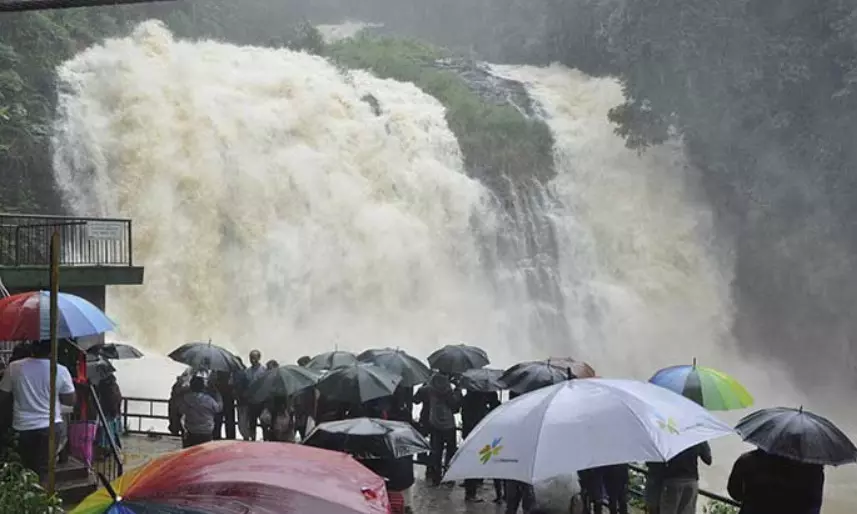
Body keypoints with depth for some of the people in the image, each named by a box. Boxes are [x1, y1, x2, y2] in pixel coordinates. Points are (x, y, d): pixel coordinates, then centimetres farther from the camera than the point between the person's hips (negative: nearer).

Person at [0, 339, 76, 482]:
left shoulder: (14, 367, -7)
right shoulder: (61, 371, -10)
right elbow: (70, 400, -2)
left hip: (23, 427, 1)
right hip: (50, 426, -1)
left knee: (27, 469, 16)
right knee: (44, 470, 5)